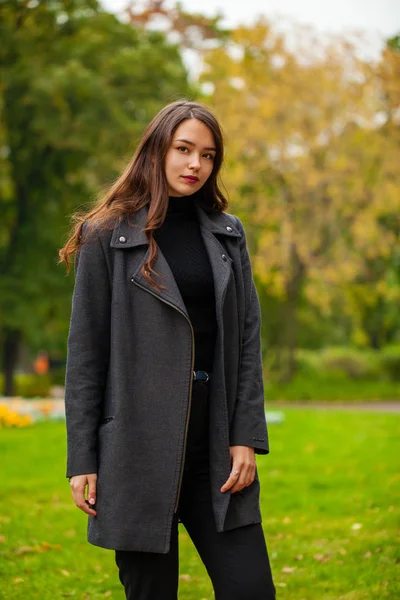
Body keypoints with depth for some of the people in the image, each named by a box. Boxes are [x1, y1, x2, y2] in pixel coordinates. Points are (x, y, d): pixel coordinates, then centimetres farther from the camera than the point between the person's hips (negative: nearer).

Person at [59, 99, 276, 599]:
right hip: (139, 443, -3)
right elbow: (85, 353, 0)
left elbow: (247, 339, 9)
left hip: (215, 443, 4)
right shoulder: (108, 236, 1)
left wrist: (247, 437, -1)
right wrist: (81, 459, -5)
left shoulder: (227, 234, 13)